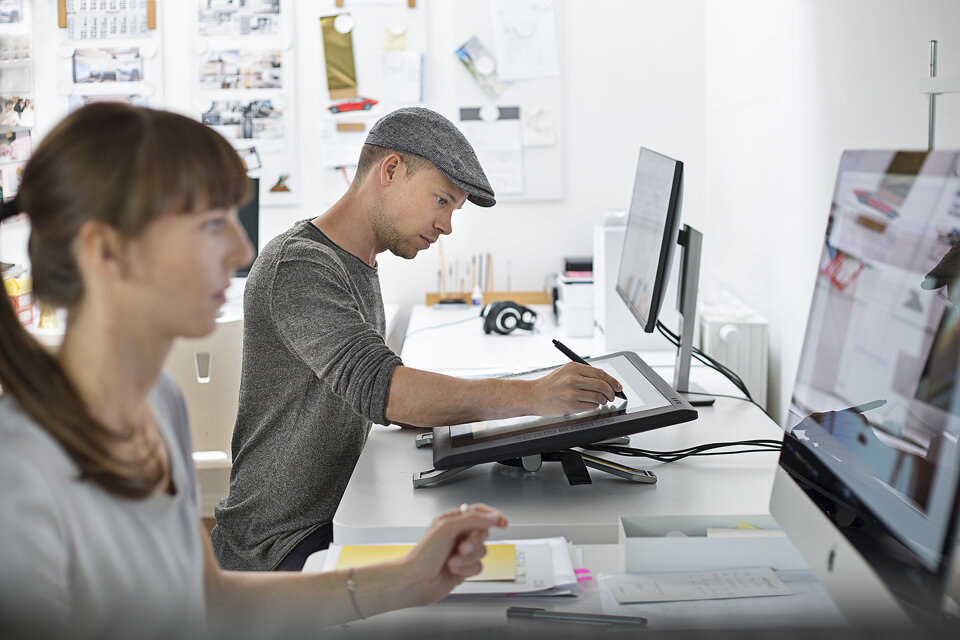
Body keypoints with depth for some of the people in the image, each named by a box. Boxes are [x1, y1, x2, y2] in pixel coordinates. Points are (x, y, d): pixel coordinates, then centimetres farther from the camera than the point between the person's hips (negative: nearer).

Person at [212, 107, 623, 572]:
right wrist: (531, 397, -37)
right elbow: (379, 388, -33)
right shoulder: (298, 267, -19)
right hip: (284, 542, -9)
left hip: (335, 517, 9)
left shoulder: (359, 269, 15)